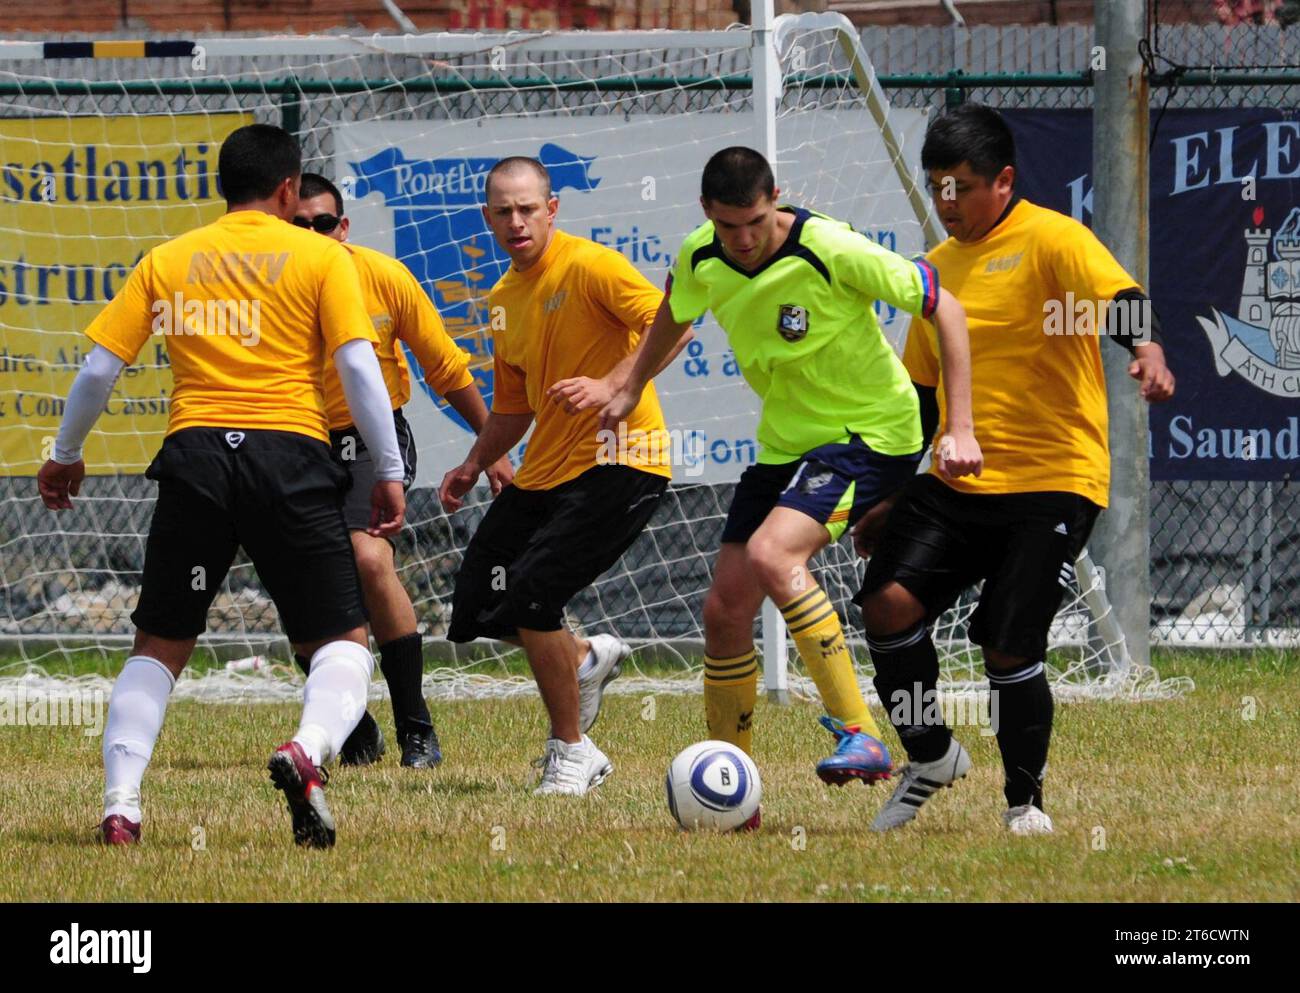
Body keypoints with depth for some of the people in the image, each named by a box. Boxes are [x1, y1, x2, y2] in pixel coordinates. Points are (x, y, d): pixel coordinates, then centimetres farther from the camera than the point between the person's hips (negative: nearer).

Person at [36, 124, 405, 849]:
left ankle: (121, 802, -2)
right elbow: (358, 365, -2)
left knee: (160, 646, 14)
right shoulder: (320, 258, 6)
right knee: (342, 639, 7)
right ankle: (311, 747, -25)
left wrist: (66, 456, 26)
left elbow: (101, 367, 12)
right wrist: (389, 474, 3)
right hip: (290, 454, -2)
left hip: (195, 457, 2)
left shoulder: (166, 261, 13)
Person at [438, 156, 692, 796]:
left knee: (529, 593, -20)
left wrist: (610, 388, -32)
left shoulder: (589, 266, -11)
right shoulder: (503, 298, 14)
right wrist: (474, 466, 11)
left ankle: (572, 754, -4)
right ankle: (587, 659, 33)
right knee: (477, 605, 5)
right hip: (544, 472, 8)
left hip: (617, 460, -8)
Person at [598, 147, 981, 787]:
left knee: (769, 554, -31)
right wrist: (630, 388, 24)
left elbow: (943, 307, -17)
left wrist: (960, 428, -22)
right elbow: (676, 313, 21)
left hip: (873, 434, -7)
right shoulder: (700, 259, -6)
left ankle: (859, 735, -29)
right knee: (724, 609, 2)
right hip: (785, 441, 7)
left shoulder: (831, 250, -24)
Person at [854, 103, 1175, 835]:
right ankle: (931, 757, 9)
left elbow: (1120, 299, -24)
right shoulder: (939, 265, 16)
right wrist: (886, 496, 22)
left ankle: (1027, 800, 12)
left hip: (1055, 482, -6)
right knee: (888, 603, -13)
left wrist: (1148, 349, -46)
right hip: (957, 481, 6)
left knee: (1009, 647, -11)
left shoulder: (1051, 239, -6)